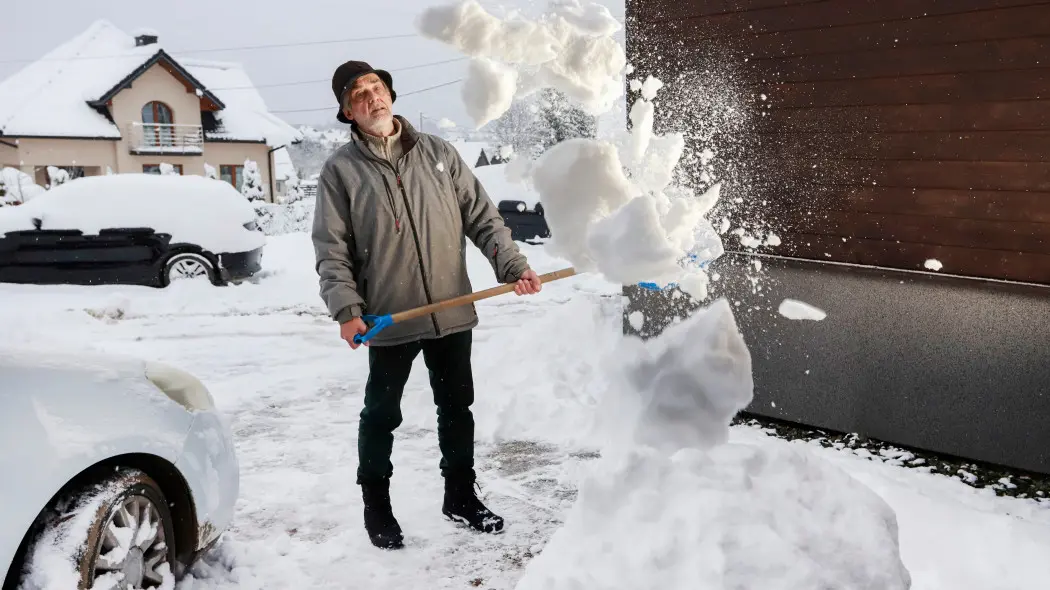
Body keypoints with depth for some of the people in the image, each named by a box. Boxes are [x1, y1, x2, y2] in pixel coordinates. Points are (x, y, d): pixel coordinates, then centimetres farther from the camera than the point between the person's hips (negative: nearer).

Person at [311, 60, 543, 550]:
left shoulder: (438, 152, 5)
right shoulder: (340, 170, -3)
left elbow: (481, 217, 5)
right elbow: (331, 251, -5)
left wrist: (513, 265, -8)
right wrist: (347, 309, -18)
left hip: (452, 312, 3)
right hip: (388, 319, -2)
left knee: (457, 408, 15)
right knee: (382, 416, 10)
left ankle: (461, 495, 33)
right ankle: (376, 506, 29)